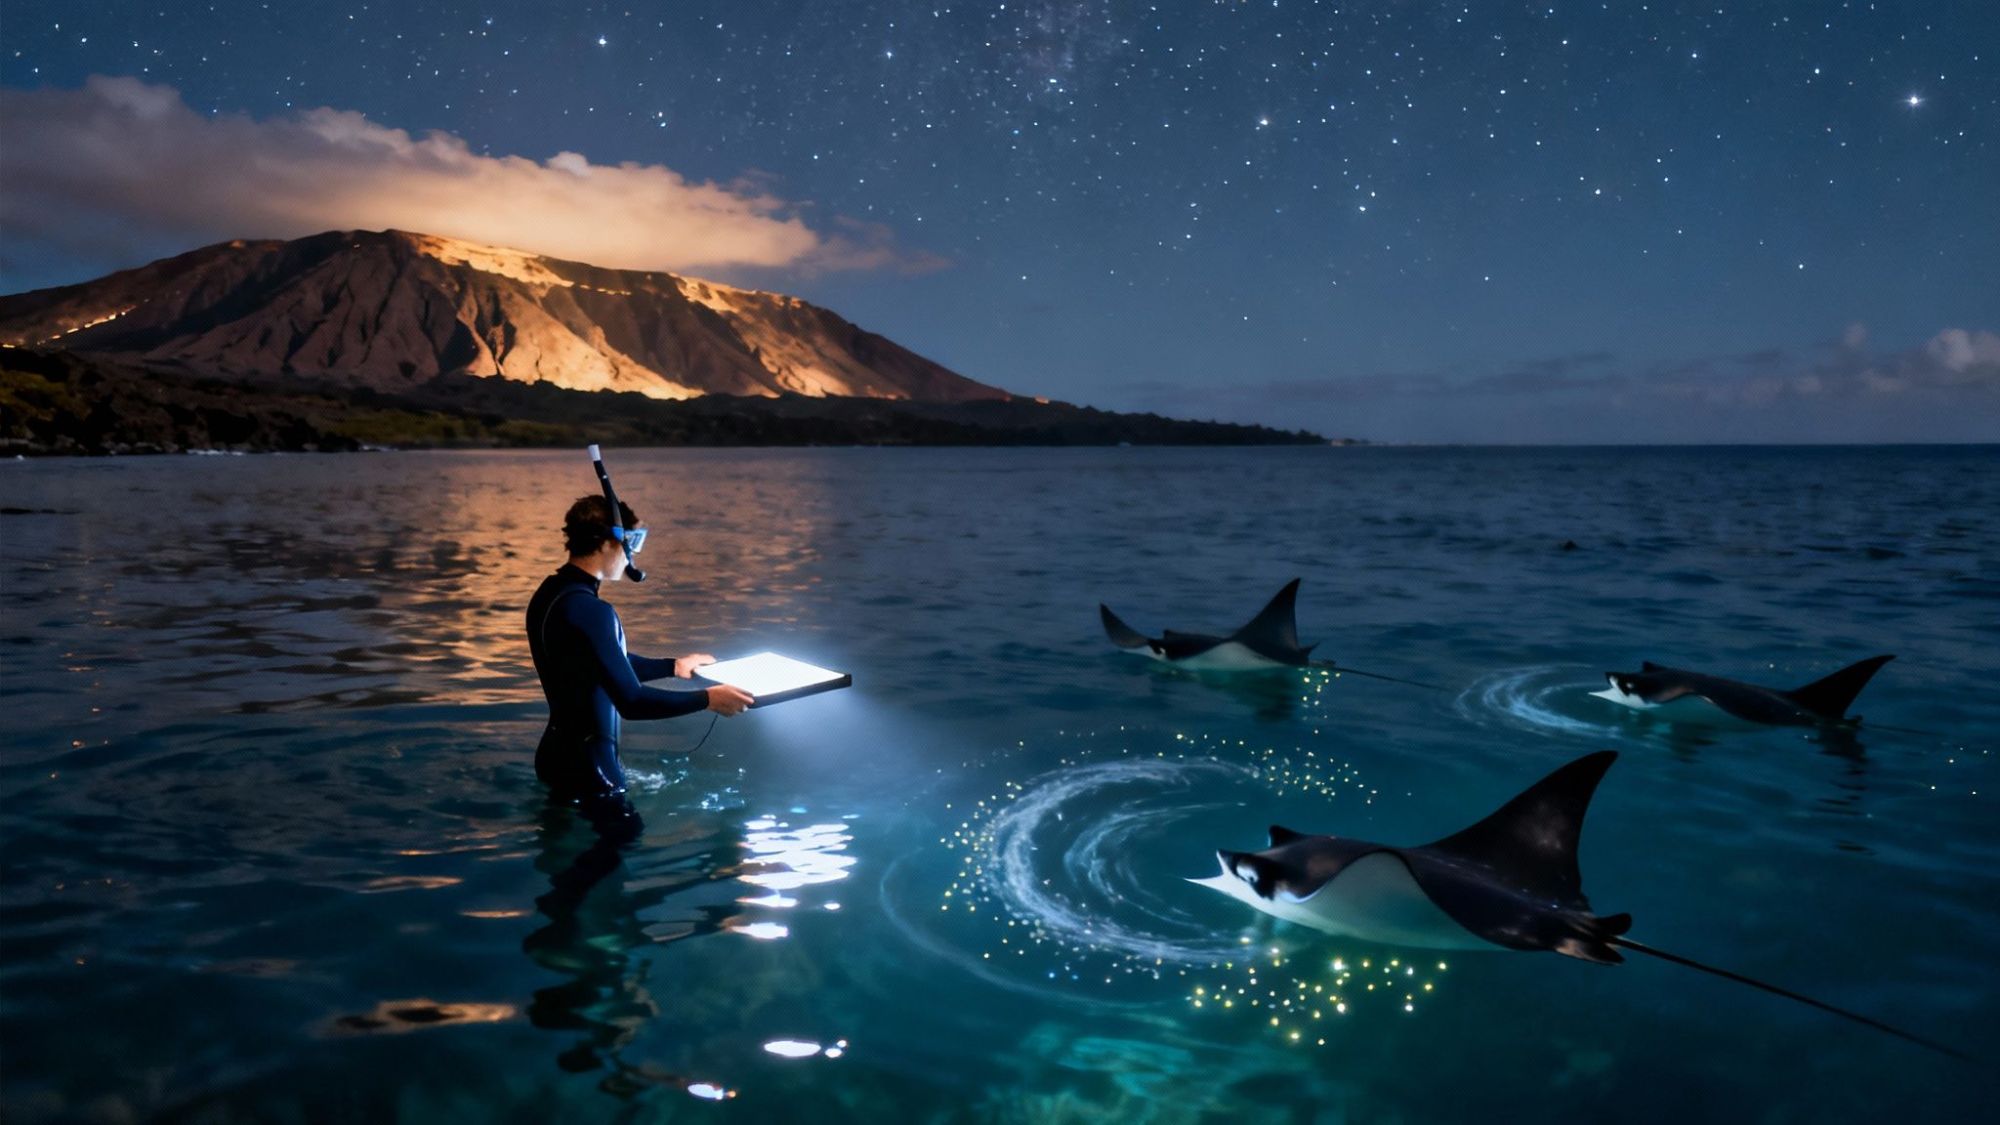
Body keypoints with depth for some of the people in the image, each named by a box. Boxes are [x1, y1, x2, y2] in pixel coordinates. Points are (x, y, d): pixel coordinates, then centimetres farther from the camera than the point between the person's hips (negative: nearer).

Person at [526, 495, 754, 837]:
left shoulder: (551, 593, 6)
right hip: (588, 770, -10)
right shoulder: (589, 610, -26)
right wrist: (706, 699, -18)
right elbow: (632, 701, -28)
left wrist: (674, 666, 25)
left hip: (560, 754, 10)